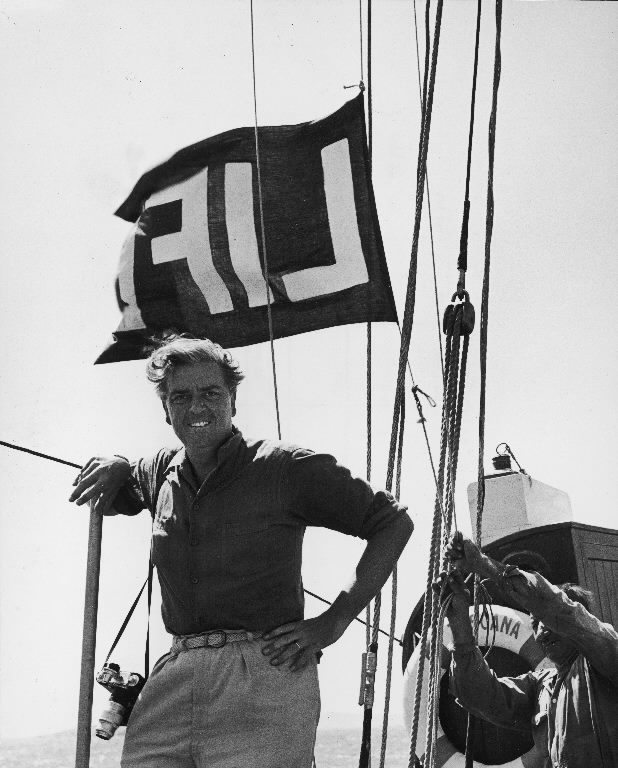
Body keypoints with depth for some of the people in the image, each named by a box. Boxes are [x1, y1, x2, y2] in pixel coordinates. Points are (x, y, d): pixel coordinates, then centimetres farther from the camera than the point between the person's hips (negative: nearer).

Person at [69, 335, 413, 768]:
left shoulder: (285, 468, 0)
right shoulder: (161, 473, 16)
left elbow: (394, 523, 2)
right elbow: (113, 498, 38)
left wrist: (334, 622, -3)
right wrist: (111, 468, 12)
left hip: (264, 683, -5)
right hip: (175, 678, 5)